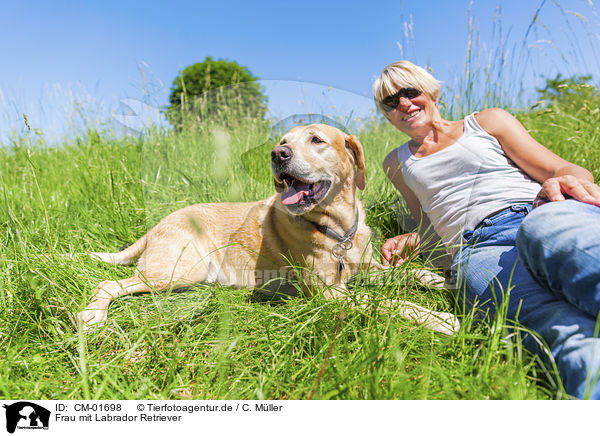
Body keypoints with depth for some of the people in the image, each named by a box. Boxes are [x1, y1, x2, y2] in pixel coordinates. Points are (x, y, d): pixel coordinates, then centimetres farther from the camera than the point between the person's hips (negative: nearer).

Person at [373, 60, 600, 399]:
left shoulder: (488, 122, 23)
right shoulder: (397, 164, 31)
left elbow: (565, 170, 12)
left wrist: (562, 181, -13)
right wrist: (411, 240, 14)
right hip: (478, 249, 1)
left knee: (550, 230, -40)